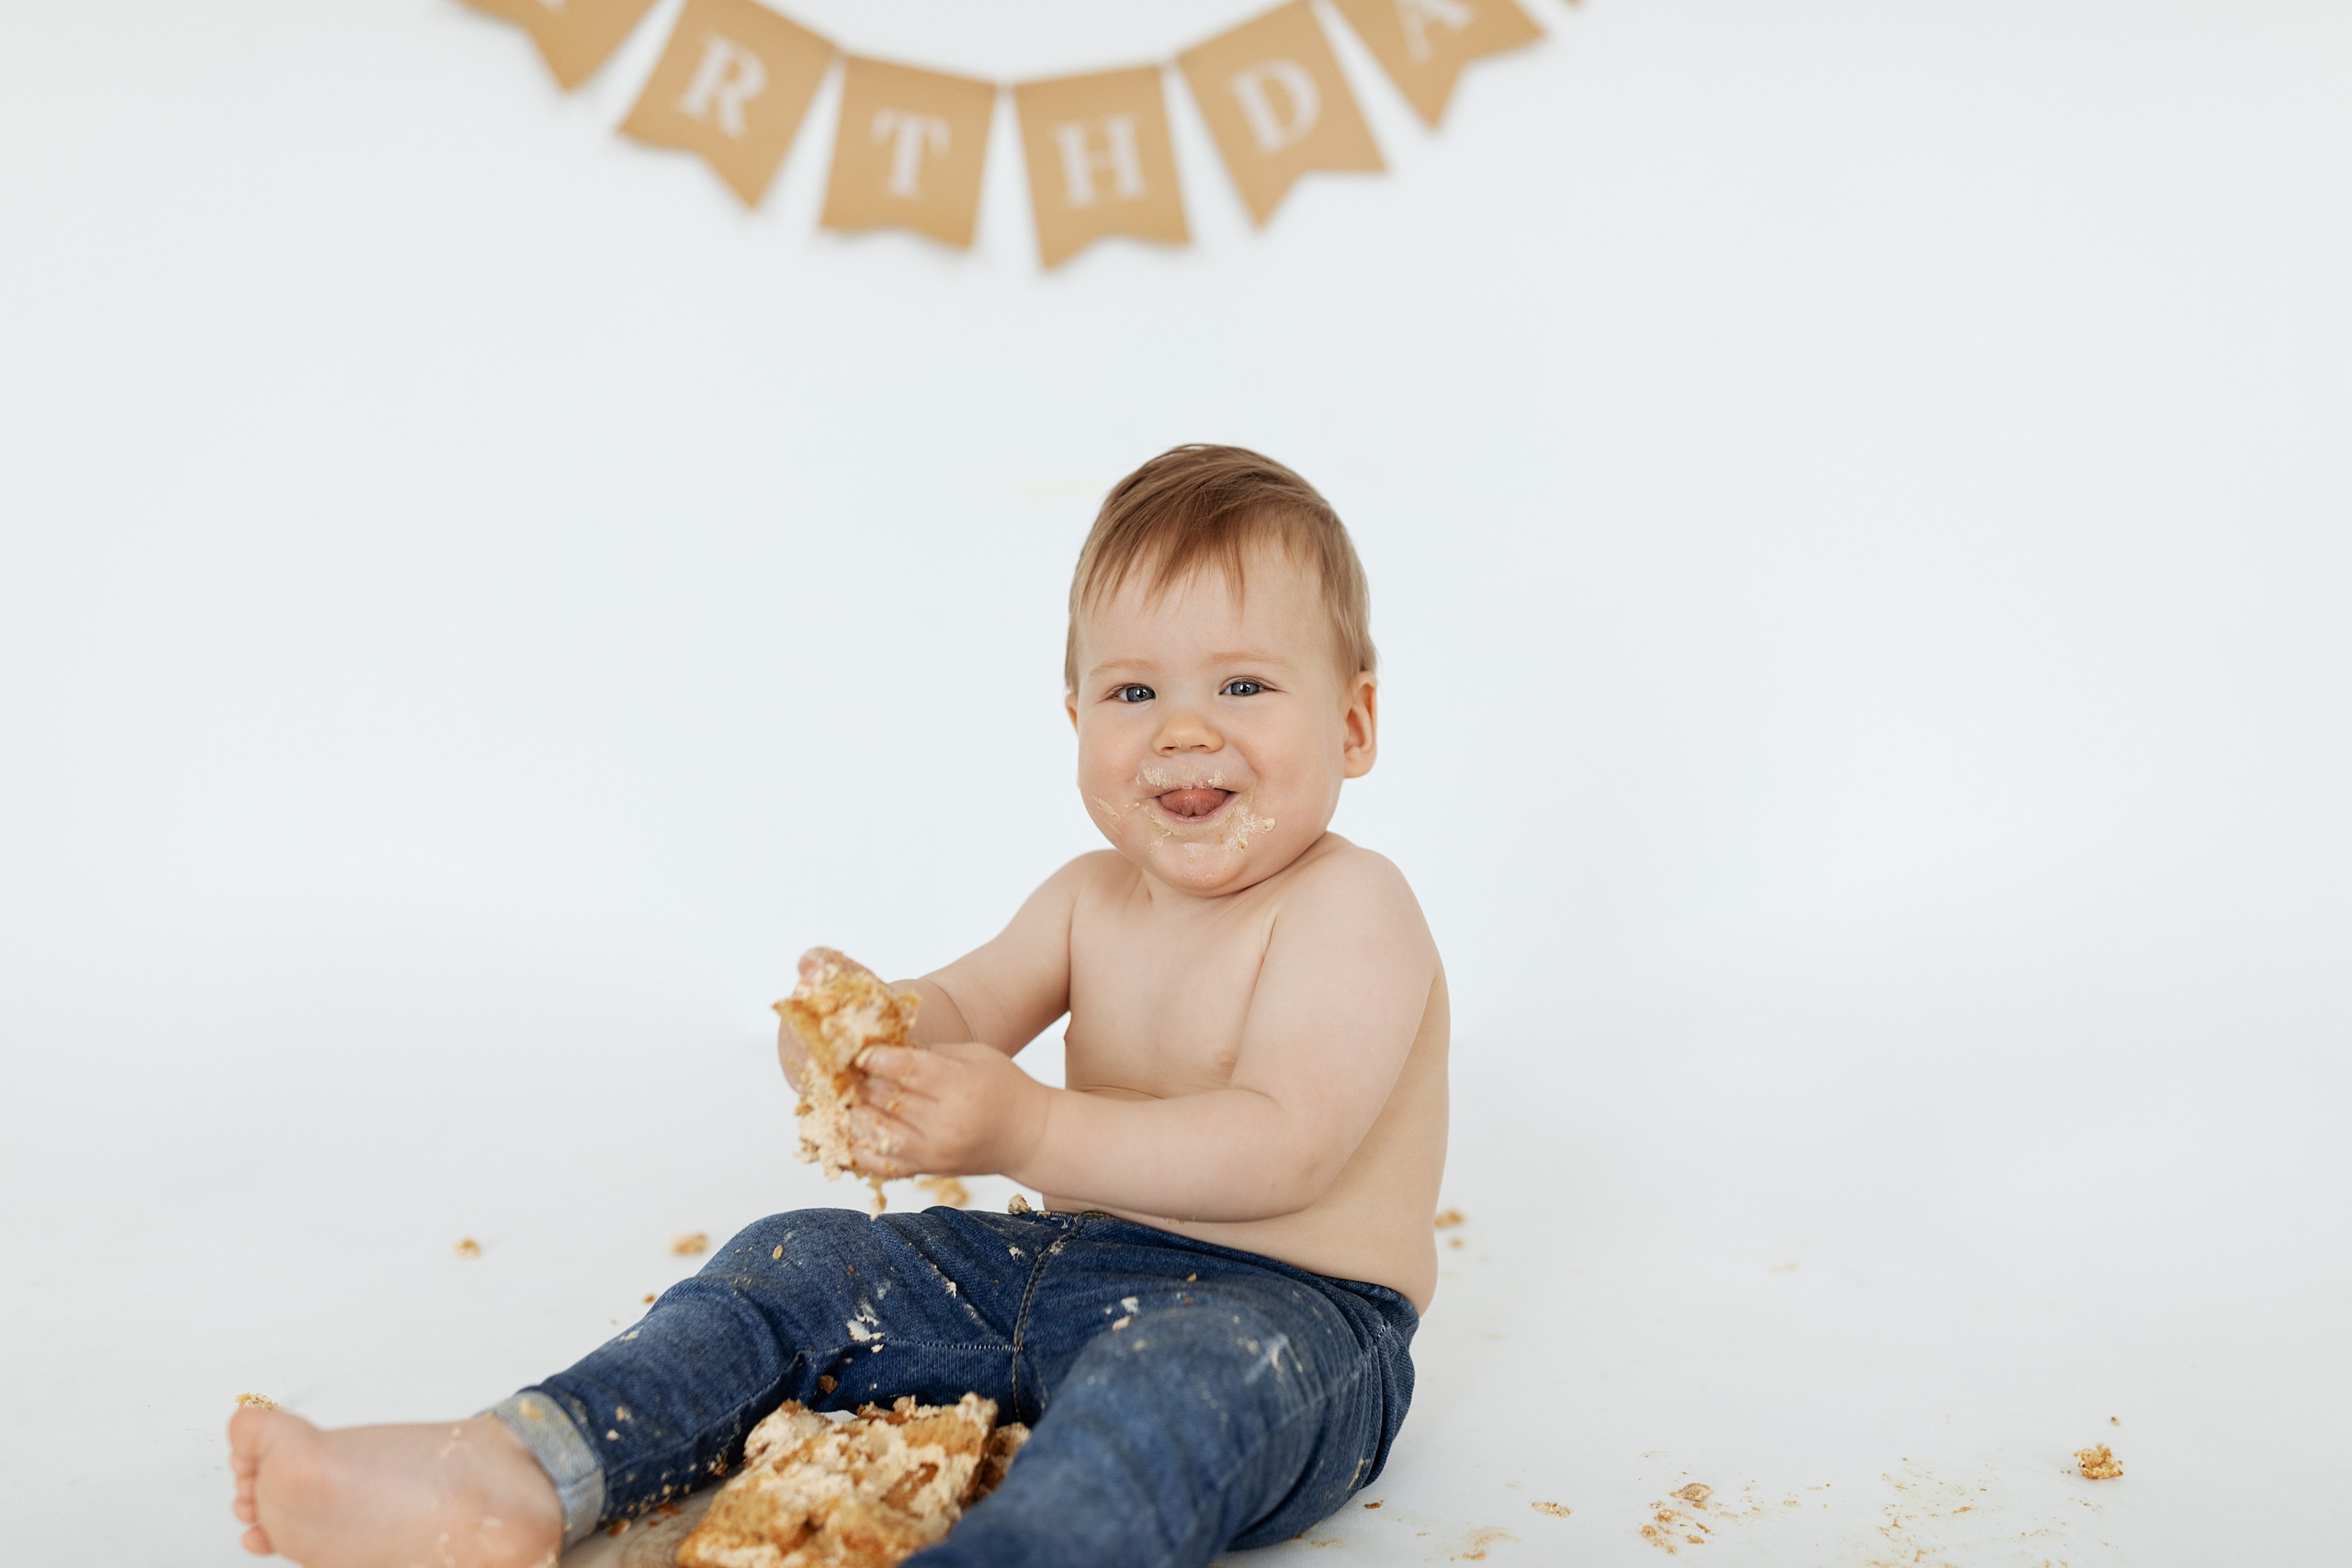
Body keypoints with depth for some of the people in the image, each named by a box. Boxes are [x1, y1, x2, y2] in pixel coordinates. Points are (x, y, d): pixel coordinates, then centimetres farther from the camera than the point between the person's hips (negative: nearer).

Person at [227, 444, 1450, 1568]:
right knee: (799, 1267, 0)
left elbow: (1281, 1143, -25)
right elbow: (959, 1011, 3)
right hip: (1065, 1266, 8)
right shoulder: (1091, 899, 12)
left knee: (1188, 1370, -41)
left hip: (1286, 1312, -7)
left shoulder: (1352, 910, -13)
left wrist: (1028, 1130, -34)